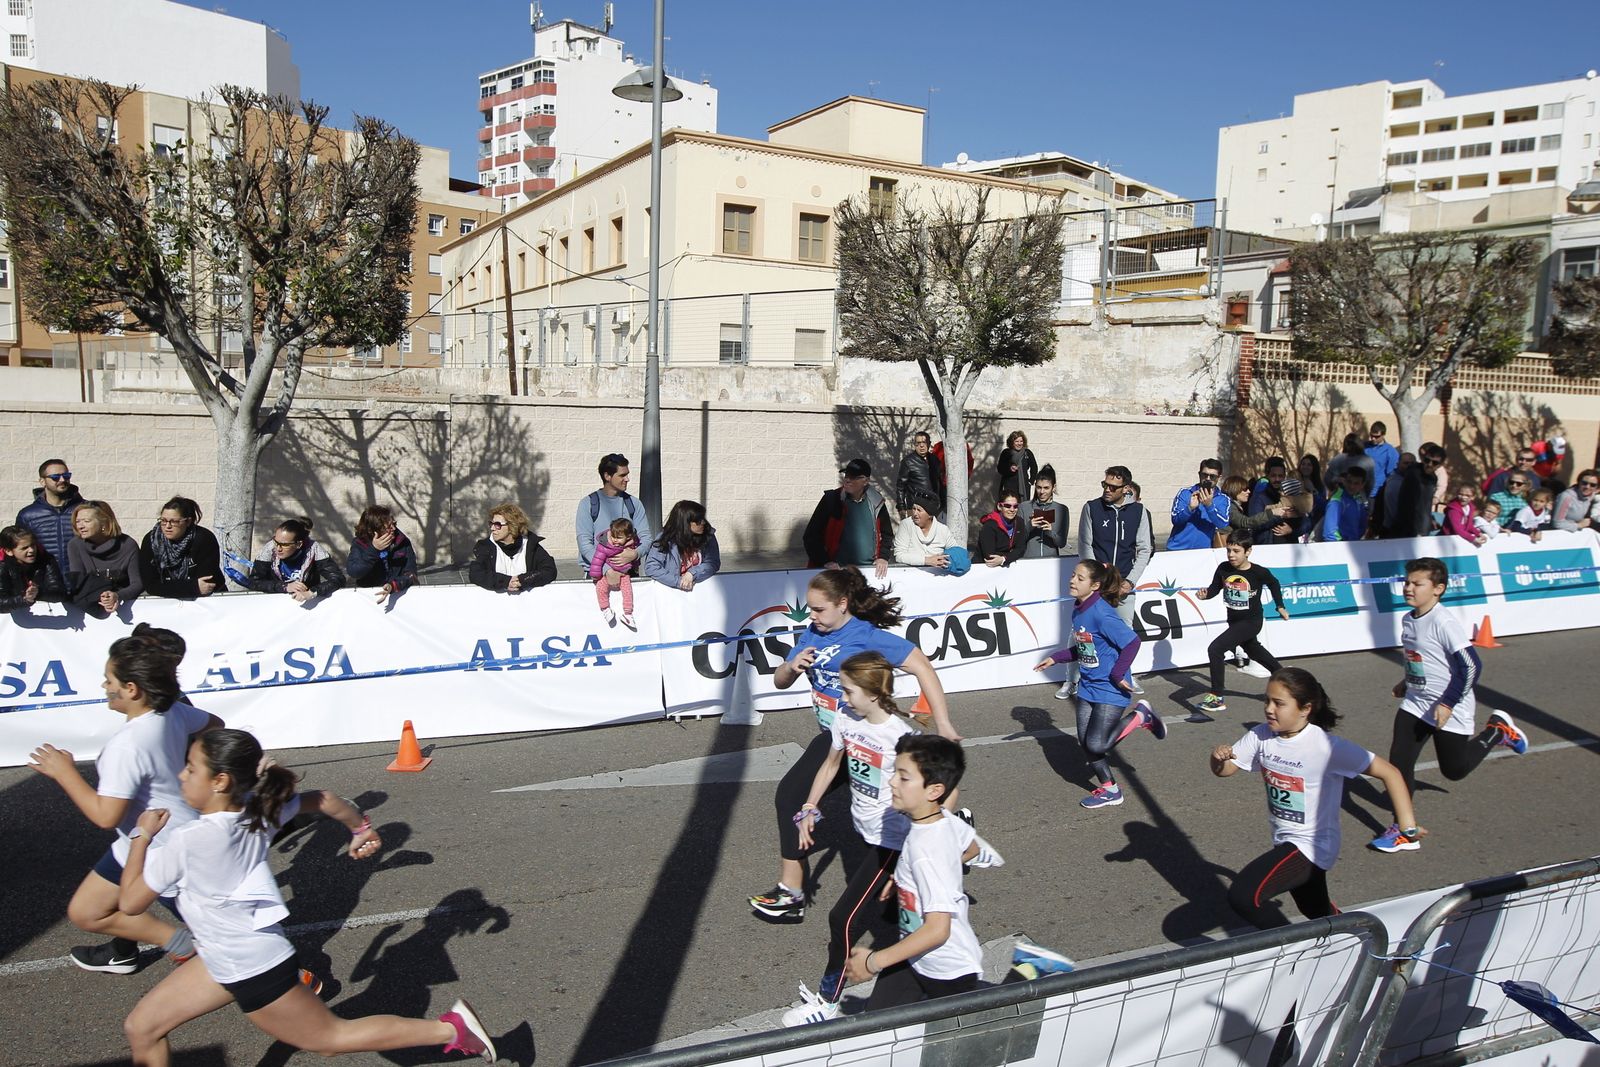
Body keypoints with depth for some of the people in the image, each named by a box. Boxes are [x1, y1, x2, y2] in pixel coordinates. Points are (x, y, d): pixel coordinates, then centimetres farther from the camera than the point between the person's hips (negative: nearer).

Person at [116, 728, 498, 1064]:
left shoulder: (185, 841, -28)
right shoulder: (257, 810, -8)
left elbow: (130, 902, -16)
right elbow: (323, 800, 4)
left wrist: (143, 834, -8)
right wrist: (361, 828, 20)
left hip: (254, 970, -9)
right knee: (141, 1027, 15)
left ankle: (451, 1027, 11)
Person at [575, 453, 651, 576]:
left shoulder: (633, 504, 11)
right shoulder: (588, 503, 3)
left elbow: (645, 537, 7)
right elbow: (584, 542, -5)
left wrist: (635, 554, -16)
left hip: (628, 571, 2)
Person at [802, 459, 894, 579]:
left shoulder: (876, 502, 7)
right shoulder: (831, 499, -1)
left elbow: (887, 534, 19)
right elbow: (811, 536, -1)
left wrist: (883, 557, 3)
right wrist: (825, 561, -10)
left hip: (870, 569, 2)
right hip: (836, 569, -2)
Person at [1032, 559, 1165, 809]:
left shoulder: (1101, 613, -24)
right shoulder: (1078, 610, 3)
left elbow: (1132, 641, -25)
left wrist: (1117, 675, -20)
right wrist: (1055, 658, 10)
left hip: (1110, 690, -8)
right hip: (1087, 688, 8)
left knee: (1097, 745, -7)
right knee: (1085, 743, 7)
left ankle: (1140, 716, 14)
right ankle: (1109, 790, 26)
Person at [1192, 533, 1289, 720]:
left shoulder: (1259, 572, -18)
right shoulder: (1223, 568, -10)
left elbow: (1274, 584, 2)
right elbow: (1215, 588, -3)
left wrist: (1280, 606, 11)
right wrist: (1205, 594, -25)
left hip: (1252, 621, -6)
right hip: (1234, 621, 6)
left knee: (1215, 649, -21)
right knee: (1254, 651, 29)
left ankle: (1217, 698, -13)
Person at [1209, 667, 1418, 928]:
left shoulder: (1327, 747, -24)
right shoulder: (1261, 736, -8)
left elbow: (1389, 772, -19)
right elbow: (1225, 770, 1)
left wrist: (1407, 823, -24)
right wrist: (1218, 758, -22)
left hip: (1311, 846, -7)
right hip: (1284, 842, 7)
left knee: (1241, 896, -22)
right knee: (1317, 912, 30)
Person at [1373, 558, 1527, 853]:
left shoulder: (1444, 624, -22)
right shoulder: (1408, 619, 4)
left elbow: (1471, 666, -24)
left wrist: (1448, 704, -24)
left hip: (1449, 710, -7)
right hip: (1415, 704, 7)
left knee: (1455, 770, 8)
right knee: (1399, 761, -4)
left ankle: (1498, 730, 32)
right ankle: (1404, 832, 3)